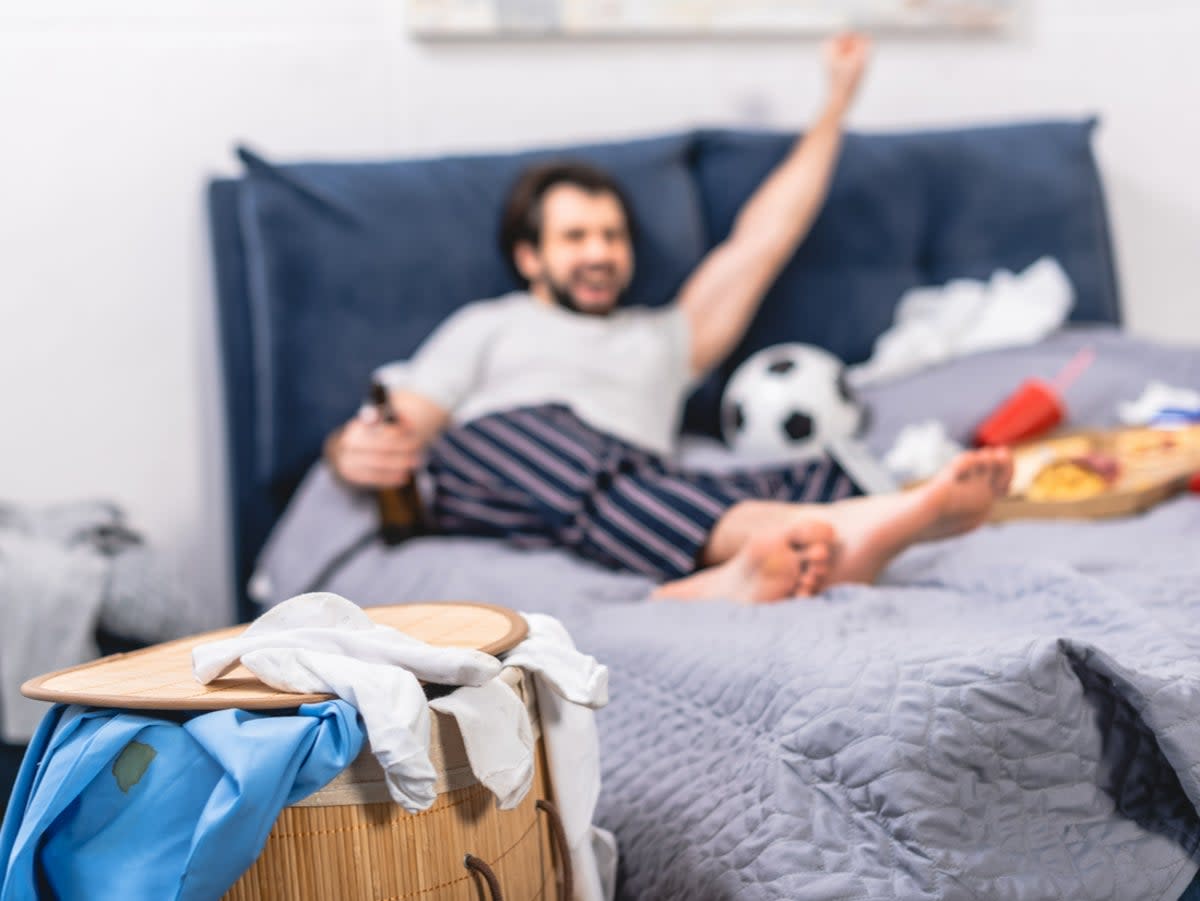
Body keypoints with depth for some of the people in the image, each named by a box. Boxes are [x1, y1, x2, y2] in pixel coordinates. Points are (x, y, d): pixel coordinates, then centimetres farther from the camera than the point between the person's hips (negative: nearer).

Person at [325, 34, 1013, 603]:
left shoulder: (665, 338, 40)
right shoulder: (488, 326, 32)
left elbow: (761, 242, 39)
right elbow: (401, 426, 17)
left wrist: (839, 98, 41)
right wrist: (354, 451, -10)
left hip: (647, 482, 3)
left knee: (824, 481, -25)